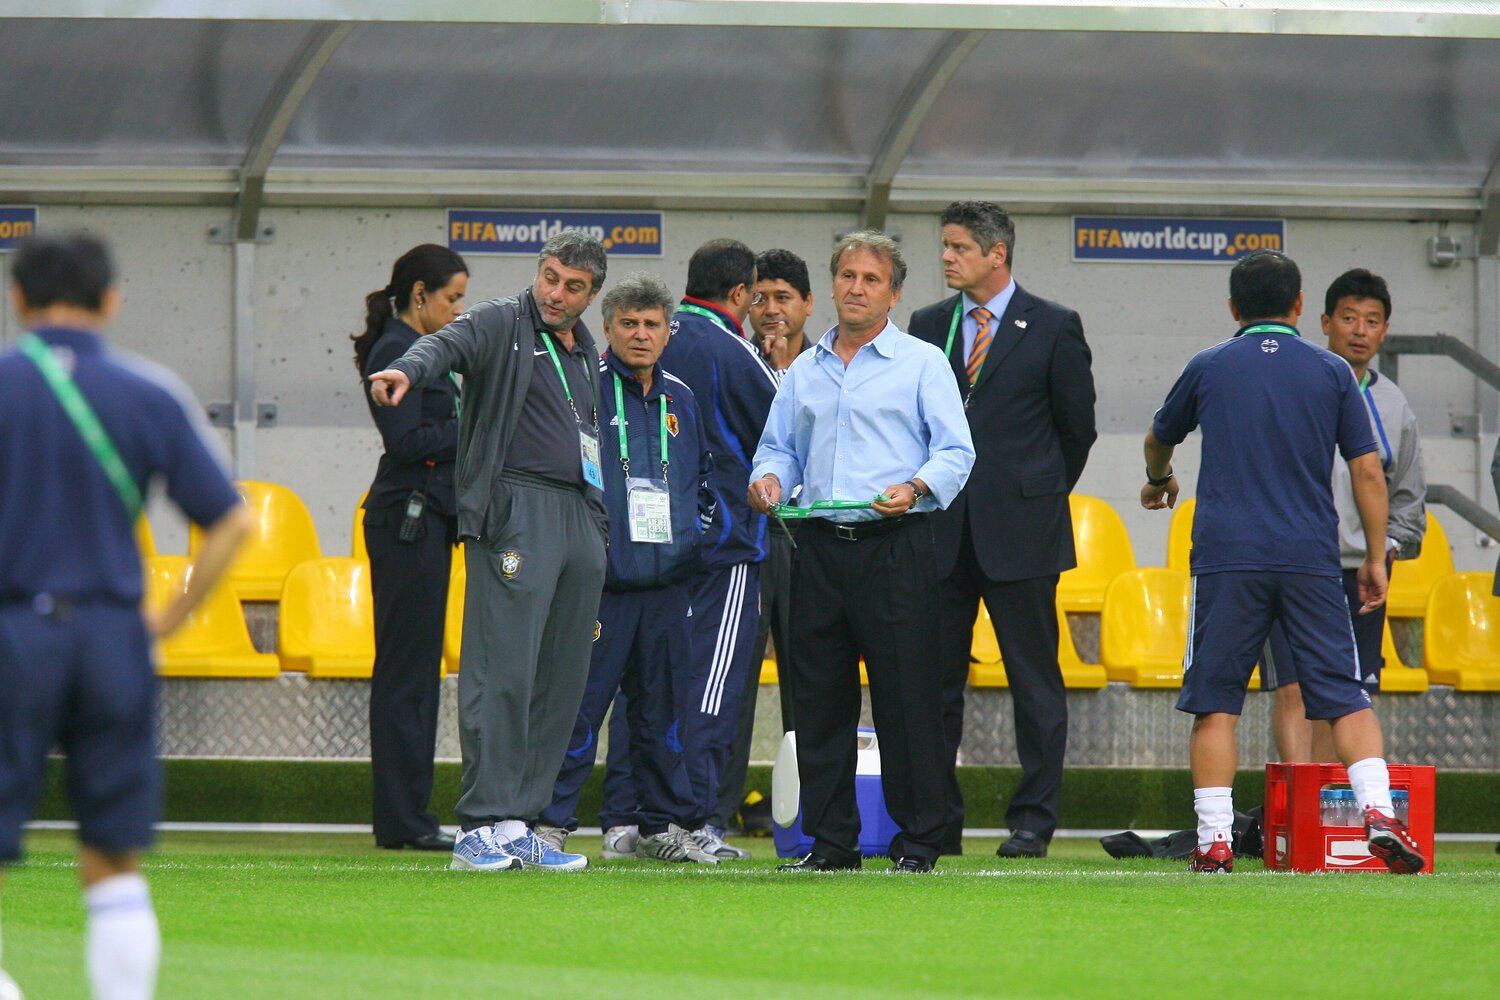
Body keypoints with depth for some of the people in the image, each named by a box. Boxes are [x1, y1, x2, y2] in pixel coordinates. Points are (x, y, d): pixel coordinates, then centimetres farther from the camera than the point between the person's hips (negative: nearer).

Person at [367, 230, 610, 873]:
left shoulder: (587, 355, 21)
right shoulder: (501, 325, 0)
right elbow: (449, 344, -20)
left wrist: (601, 530, 16)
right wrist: (409, 369, -42)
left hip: (580, 517, 8)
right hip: (515, 511, -8)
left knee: (562, 679, 6)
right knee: (504, 671, -12)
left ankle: (520, 826, 10)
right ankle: (482, 826, -13)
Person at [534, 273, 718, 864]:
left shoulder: (680, 400, 15)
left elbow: (704, 475, 28)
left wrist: (695, 528, 14)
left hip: (666, 585, 6)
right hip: (598, 585, -6)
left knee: (661, 707, 11)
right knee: (579, 704, -9)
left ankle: (663, 825, 19)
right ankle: (550, 822, -5)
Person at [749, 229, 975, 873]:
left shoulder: (921, 363, 5)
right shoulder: (804, 373, 19)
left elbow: (955, 451, -1)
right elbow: (779, 448, 22)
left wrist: (915, 488, -20)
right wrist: (769, 478, -1)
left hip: (895, 548, -4)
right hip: (819, 548, 5)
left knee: (907, 698, -6)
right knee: (820, 699, 4)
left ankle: (918, 840, -1)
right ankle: (829, 840, 10)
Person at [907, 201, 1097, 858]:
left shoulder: (1053, 328, 0)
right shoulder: (927, 327, 11)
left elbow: (1078, 426, 6)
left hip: (1019, 531, -4)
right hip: (942, 532, 4)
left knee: (1034, 682, 0)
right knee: (934, 678, 4)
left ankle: (1033, 821, 4)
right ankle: (937, 822, 9)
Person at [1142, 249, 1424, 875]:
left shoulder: (1208, 368, 9)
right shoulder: (1331, 372, 7)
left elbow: (1159, 439, 27)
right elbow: (1368, 471, 5)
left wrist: (1158, 482, 49)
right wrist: (1376, 558, 14)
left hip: (1226, 558, 0)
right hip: (1311, 559, 0)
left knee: (1215, 705, 3)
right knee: (1346, 697, 2)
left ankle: (1215, 842, -3)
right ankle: (1379, 814, -14)